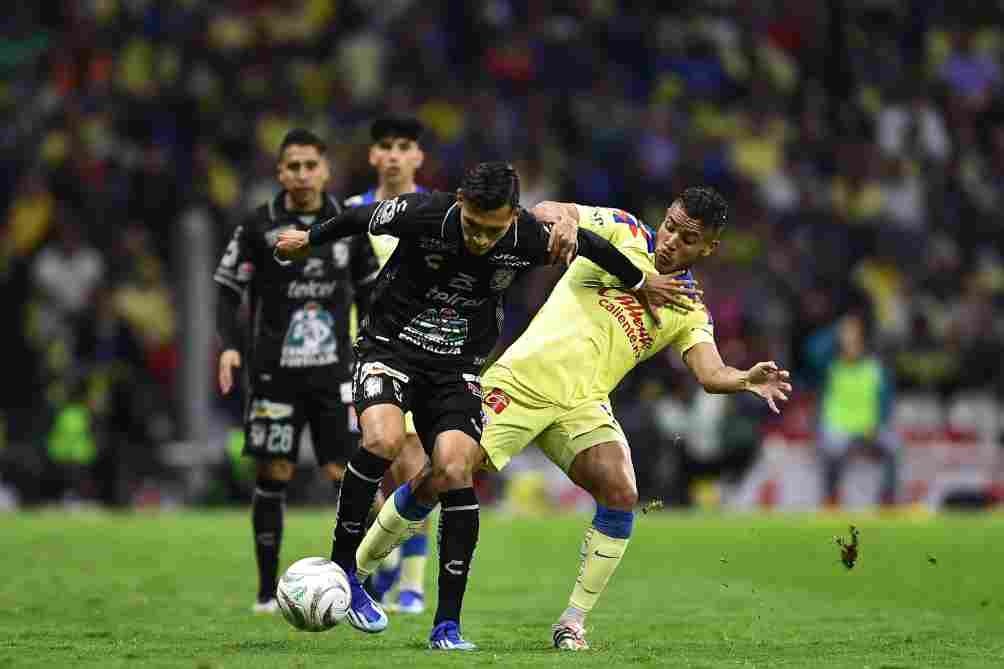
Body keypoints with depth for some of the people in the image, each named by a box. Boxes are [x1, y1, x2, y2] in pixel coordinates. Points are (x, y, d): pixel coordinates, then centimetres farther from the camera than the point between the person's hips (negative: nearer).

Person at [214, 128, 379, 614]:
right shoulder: (259, 227, -4)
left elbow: (367, 292, 15)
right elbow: (228, 291, -2)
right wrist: (229, 346, -16)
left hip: (334, 372, 2)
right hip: (274, 373, -2)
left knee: (344, 473, -5)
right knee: (274, 475, 0)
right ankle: (268, 590, 10)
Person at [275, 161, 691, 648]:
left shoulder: (529, 238, -14)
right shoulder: (423, 213, -21)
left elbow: (586, 243, 7)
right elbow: (361, 219, -1)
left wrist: (639, 283, 22)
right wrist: (307, 240, 16)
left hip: (457, 369, 2)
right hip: (390, 347, -2)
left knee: (454, 471, -18)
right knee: (383, 440, -30)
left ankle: (447, 625, -12)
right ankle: (340, 568, -13)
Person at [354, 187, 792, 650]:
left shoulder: (690, 310, 9)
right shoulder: (624, 232, 3)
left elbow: (710, 375, -4)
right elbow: (546, 211, -6)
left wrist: (748, 381, -26)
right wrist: (560, 224, -30)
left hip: (582, 404, 3)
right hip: (520, 381, -3)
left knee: (621, 493, -21)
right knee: (438, 480, -10)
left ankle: (573, 622, -9)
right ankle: (357, 564, 13)